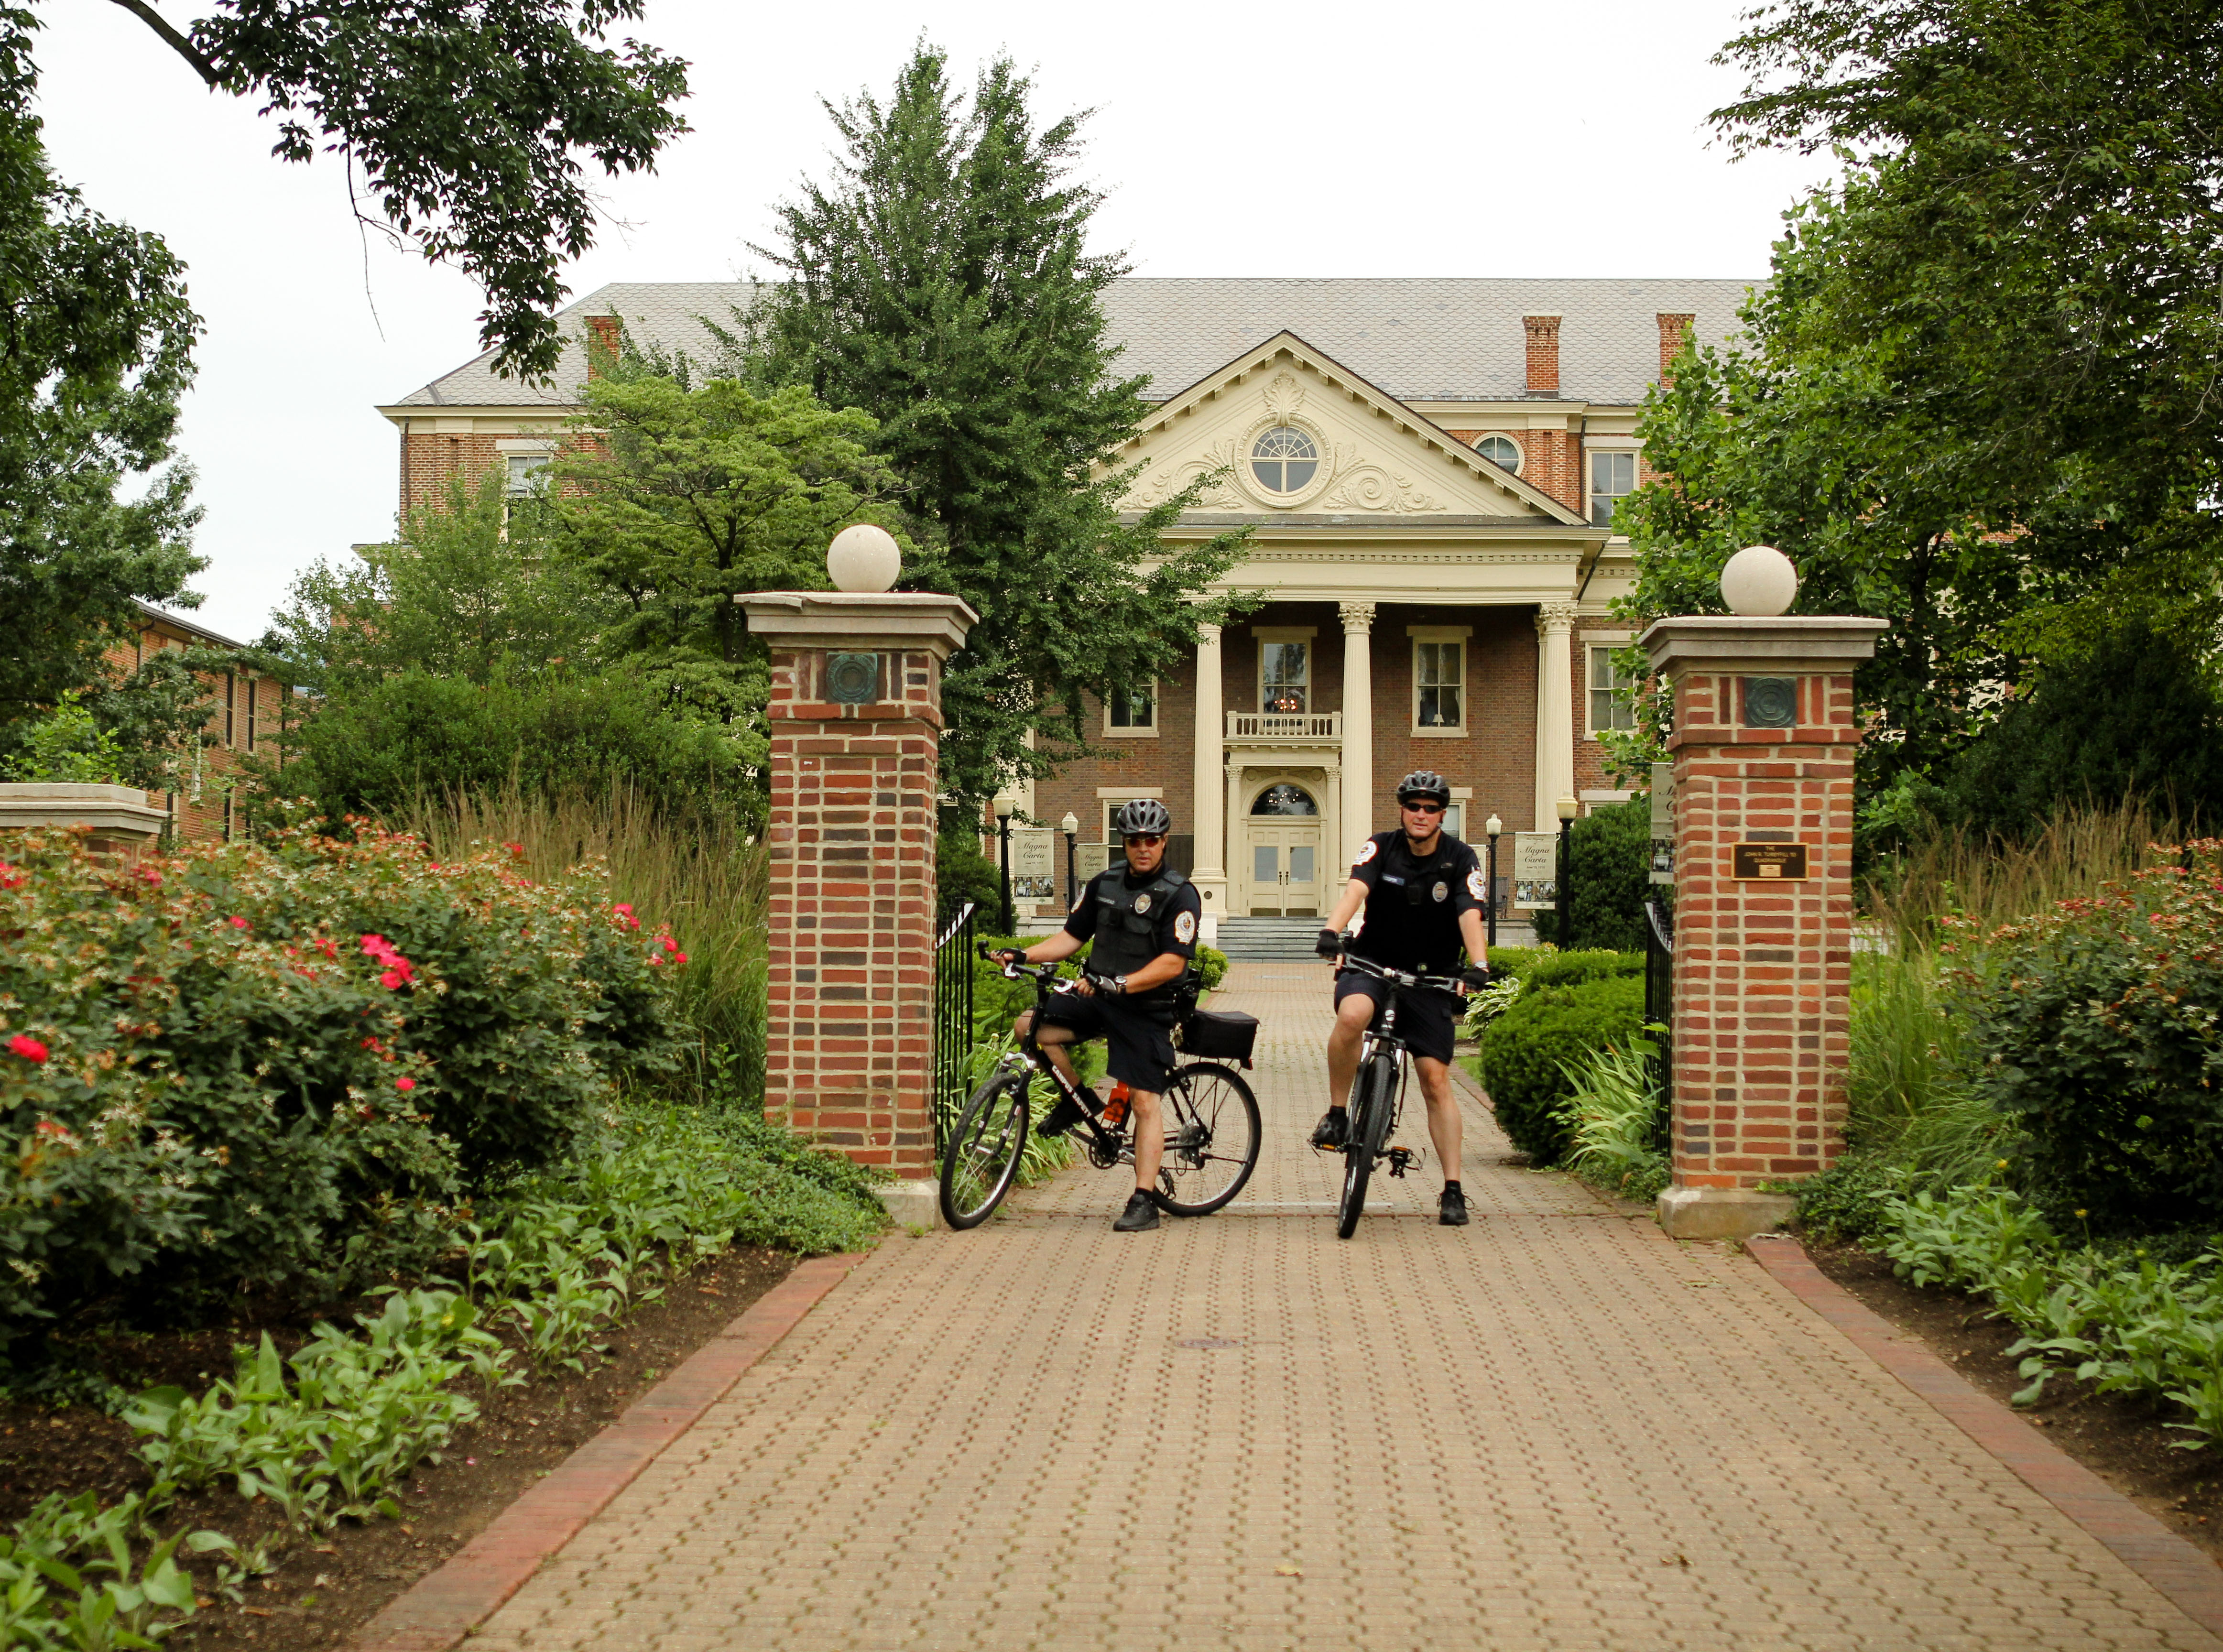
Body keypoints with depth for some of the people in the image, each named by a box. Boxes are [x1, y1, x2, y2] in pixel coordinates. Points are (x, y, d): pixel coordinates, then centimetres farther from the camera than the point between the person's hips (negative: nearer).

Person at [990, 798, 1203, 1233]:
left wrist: (1119, 983, -30)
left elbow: (1173, 963, -19)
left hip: (1146, 1009, -5)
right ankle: (1079, 1098, 9)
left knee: (1145, 1102, -8)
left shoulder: (1179, 895, -11)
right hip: (1097, 997, 6)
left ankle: (1144, 1202, -4)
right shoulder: (1104, 884, 7)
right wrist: (1023, 955, -4)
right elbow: (1072, 936, 12)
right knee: (1029, 1026, -12)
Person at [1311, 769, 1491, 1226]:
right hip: (1372, 964, -1)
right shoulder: (1381, 848, -6)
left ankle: (1453, 1190, 1)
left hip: (1430, 978, 1)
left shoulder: (1460, 860, -6)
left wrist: (1478, 965, -39)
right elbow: (1355, 889, -24)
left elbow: (1470, 917, -20)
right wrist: (1332, 931, -44)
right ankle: (1336, 1114, -17)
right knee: (1352, 1015, -35)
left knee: (1435, 1080, -5)